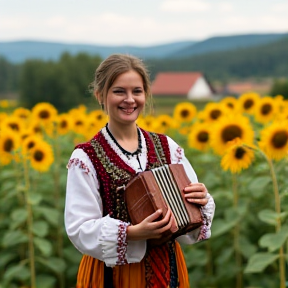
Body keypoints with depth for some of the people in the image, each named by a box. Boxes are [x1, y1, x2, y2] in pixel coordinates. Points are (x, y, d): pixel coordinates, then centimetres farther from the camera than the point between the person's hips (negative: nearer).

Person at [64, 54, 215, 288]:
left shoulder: (167, 147, 2)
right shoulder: (86, 158, -9)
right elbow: (80, 229, -14)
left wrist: (201, 201, -19)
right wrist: (134, 233, -28)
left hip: (167, 268, 4)